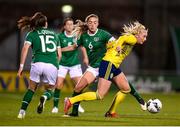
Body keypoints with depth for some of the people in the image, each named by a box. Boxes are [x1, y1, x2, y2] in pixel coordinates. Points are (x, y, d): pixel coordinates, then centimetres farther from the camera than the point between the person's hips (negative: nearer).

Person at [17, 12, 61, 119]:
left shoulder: (32, 34, 14)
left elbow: (25, 48, -2)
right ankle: (45, 97, -19)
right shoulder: (54, 34, 24)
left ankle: (22, 111, 0)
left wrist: (21, 66, -3)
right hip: (52, 65, 1)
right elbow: (59, 55, 22)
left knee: (31, 89, 17)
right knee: (49, 90, 17)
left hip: (38, 63, -1)